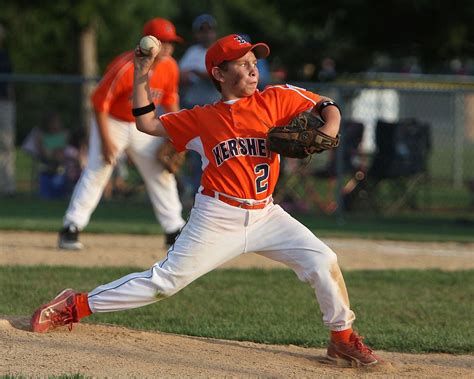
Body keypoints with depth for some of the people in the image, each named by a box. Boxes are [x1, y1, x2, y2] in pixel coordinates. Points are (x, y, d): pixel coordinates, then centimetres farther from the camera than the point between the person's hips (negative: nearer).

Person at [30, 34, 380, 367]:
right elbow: (147, 123, 9)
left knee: (323, 262, -11)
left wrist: (325, 134, -20)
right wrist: (142, 76, 1)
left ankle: (343, 338, 7)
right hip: (218, 219, -2)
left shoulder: (274, 100, 2)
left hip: (265, 215, 2)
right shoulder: (201, 118, 3)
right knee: (167, 279, -4)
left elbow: (328, 108, 1)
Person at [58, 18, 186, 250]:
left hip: (143, 126, 6)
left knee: (162, 174, 6)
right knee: (96, 173, -13)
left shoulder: (170, 68, -11)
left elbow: (170, 100, 6)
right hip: (112, 123, -6)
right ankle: (70, 229, -11)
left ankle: (174, 231, 16)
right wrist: (105, 140, -24)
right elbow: (100, 101, -23)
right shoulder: (125, 67, -29)